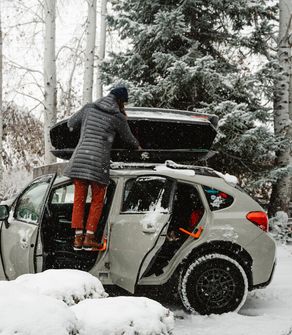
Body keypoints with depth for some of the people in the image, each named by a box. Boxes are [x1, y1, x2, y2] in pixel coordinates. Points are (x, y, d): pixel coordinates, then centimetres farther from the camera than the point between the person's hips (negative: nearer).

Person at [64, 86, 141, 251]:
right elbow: (128, 137, 18)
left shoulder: (89, 108, 11)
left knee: (79, 200, 9)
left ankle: (78, 238, 9)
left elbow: (71, 124, 20)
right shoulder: (118, 117, 2)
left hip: (79, 159, 4)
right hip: (98, 162, -4)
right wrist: (138, 146, 39)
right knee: (97, 201, 8)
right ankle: (89, 238, 5)